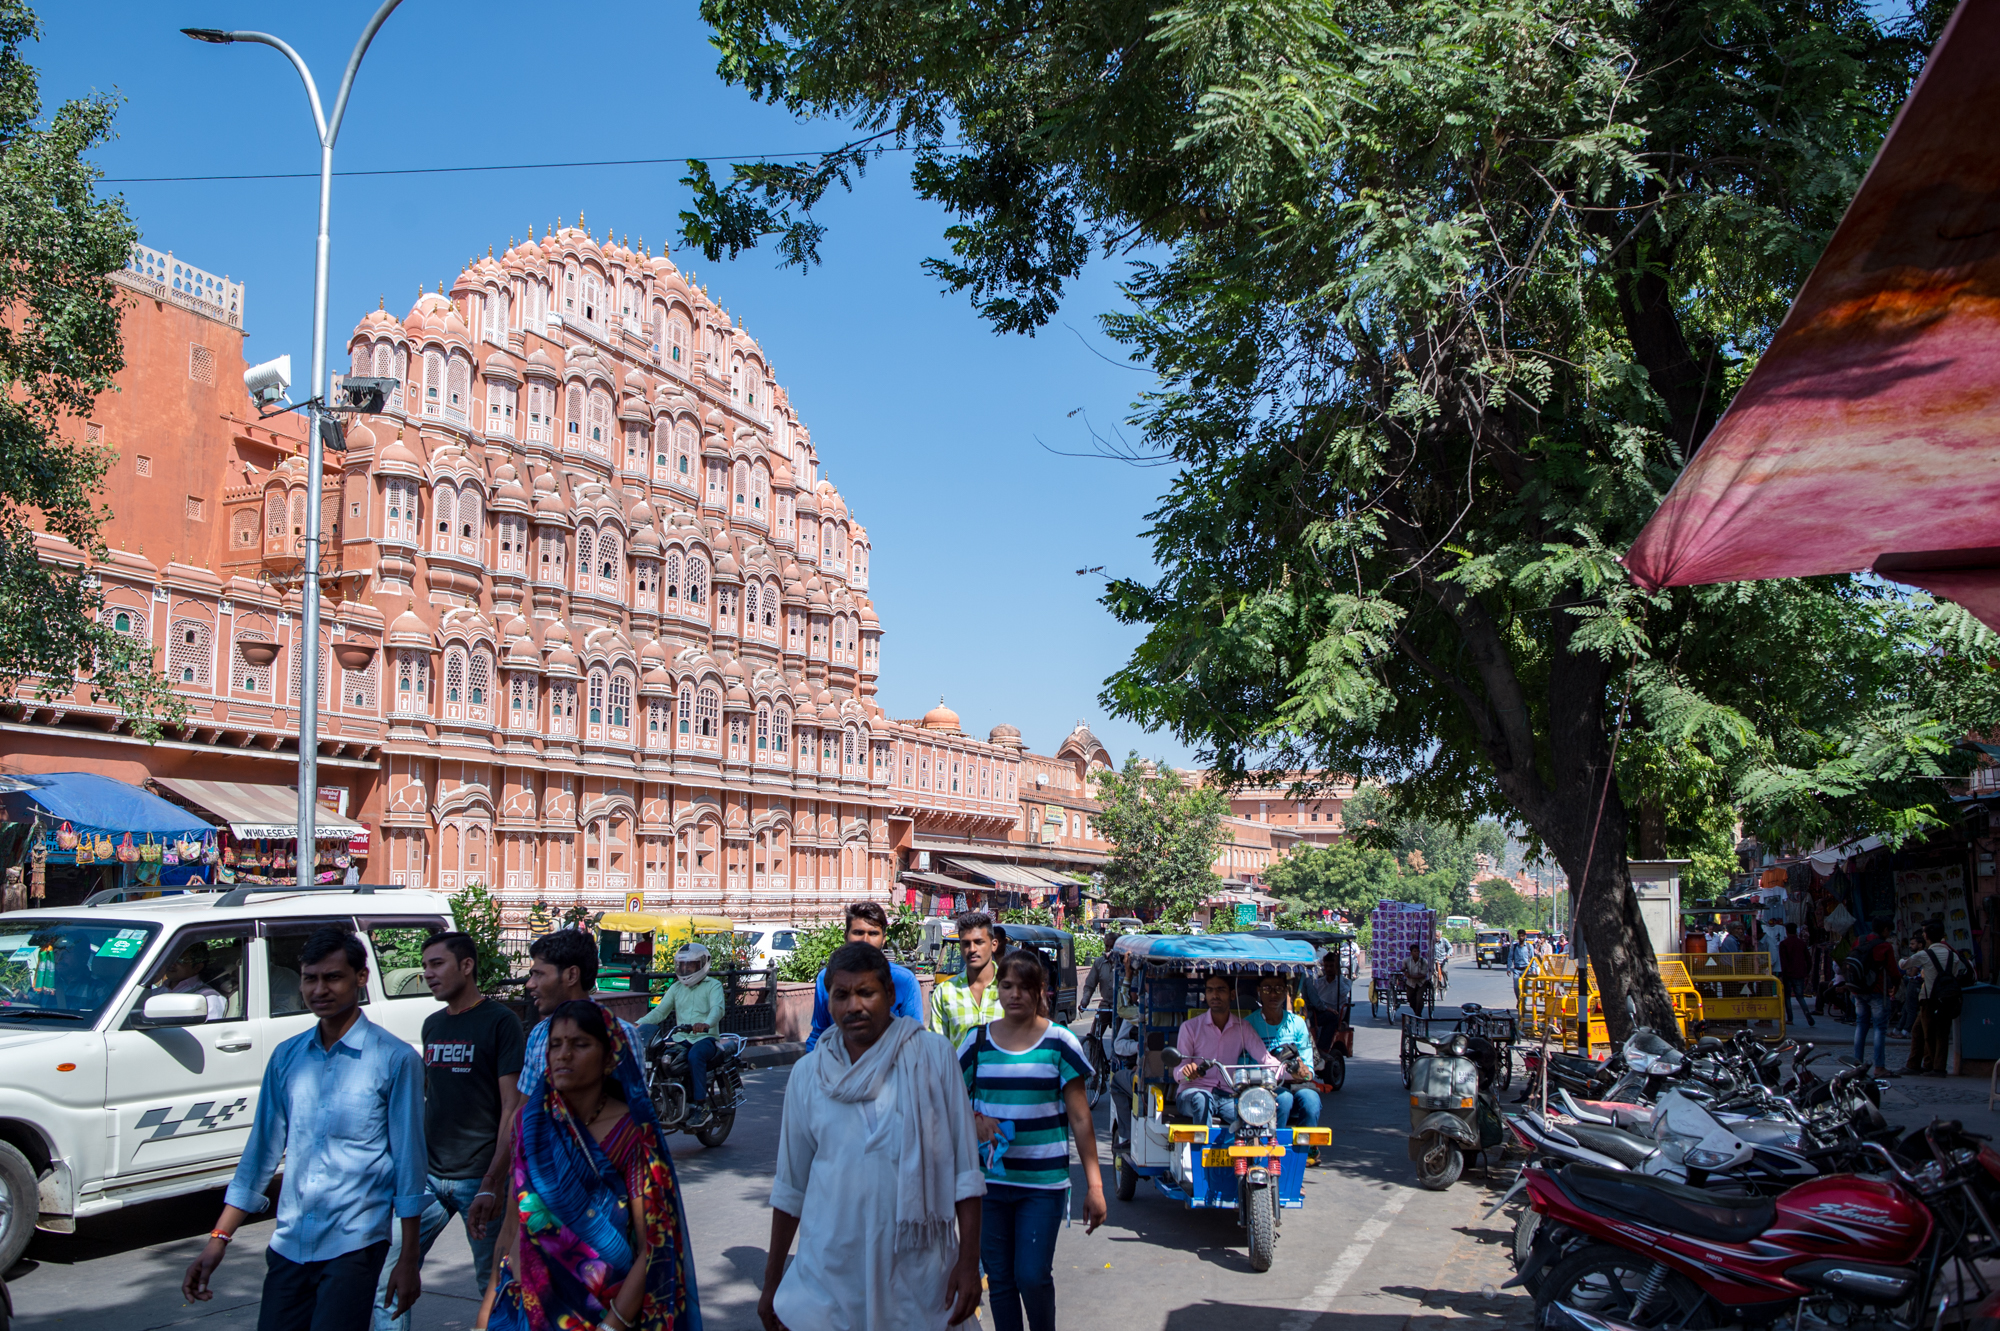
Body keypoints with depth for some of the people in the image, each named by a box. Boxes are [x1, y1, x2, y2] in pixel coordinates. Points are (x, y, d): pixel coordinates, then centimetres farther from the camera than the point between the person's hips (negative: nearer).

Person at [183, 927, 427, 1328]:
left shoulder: (395, 1059, -7)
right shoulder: (286, 1057, 8)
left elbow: (408, 1162, -6)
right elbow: (262, 1150, 13)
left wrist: (408, 1259, -6)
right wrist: (218, 1239, 9)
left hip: (353, 1245, -5)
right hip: (288, 1245, 5)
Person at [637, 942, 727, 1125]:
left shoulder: (713, 985, 2)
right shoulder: (676, 988, 19)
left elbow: (717, 1009, -17)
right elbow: (660, 1011, 9)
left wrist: (706, 1023, -39)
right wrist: (639, 1024, -10)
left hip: (706, 1037, -5)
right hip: (680, 1037, 5)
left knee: (695, 1055, -36)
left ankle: (701, 1105, -29)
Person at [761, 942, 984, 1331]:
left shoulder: (934, 1055, -5)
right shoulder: (808, 1074, 3)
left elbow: (965, 1169, -3)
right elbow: (790, 1188, 11)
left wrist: (969, 1261, -7)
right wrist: (771, 1282, 14)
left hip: (917, 1279, -2)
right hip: (829, 1275, 2)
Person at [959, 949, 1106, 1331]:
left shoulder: (1060, 1043, -3)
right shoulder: (977, 1041, 4)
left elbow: (1081, 1119, -1)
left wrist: (1094, 1185, -5)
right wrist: (975, 1120, -10)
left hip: (1044, 1181, -2)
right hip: (989, 1177, 3)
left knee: (1032, 1275, -4)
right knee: (999, 1277, 8)